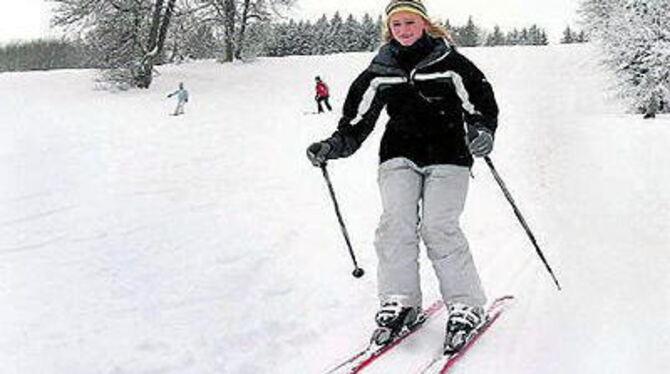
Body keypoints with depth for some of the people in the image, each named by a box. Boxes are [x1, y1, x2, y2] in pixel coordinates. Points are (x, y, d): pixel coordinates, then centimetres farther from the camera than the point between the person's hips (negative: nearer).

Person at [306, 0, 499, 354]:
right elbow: (358, 116, 11)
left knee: (438, 227, -15)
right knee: (396, 222, -14)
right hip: (400, 155, 3)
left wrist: (481, 131, -22)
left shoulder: (449, 62, -2)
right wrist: (335, 145, -3)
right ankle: (399, 302, -6)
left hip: (447, 155, -3)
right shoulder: (380, 70, 8)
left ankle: (466, 305, -5)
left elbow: (481, 102, -2)